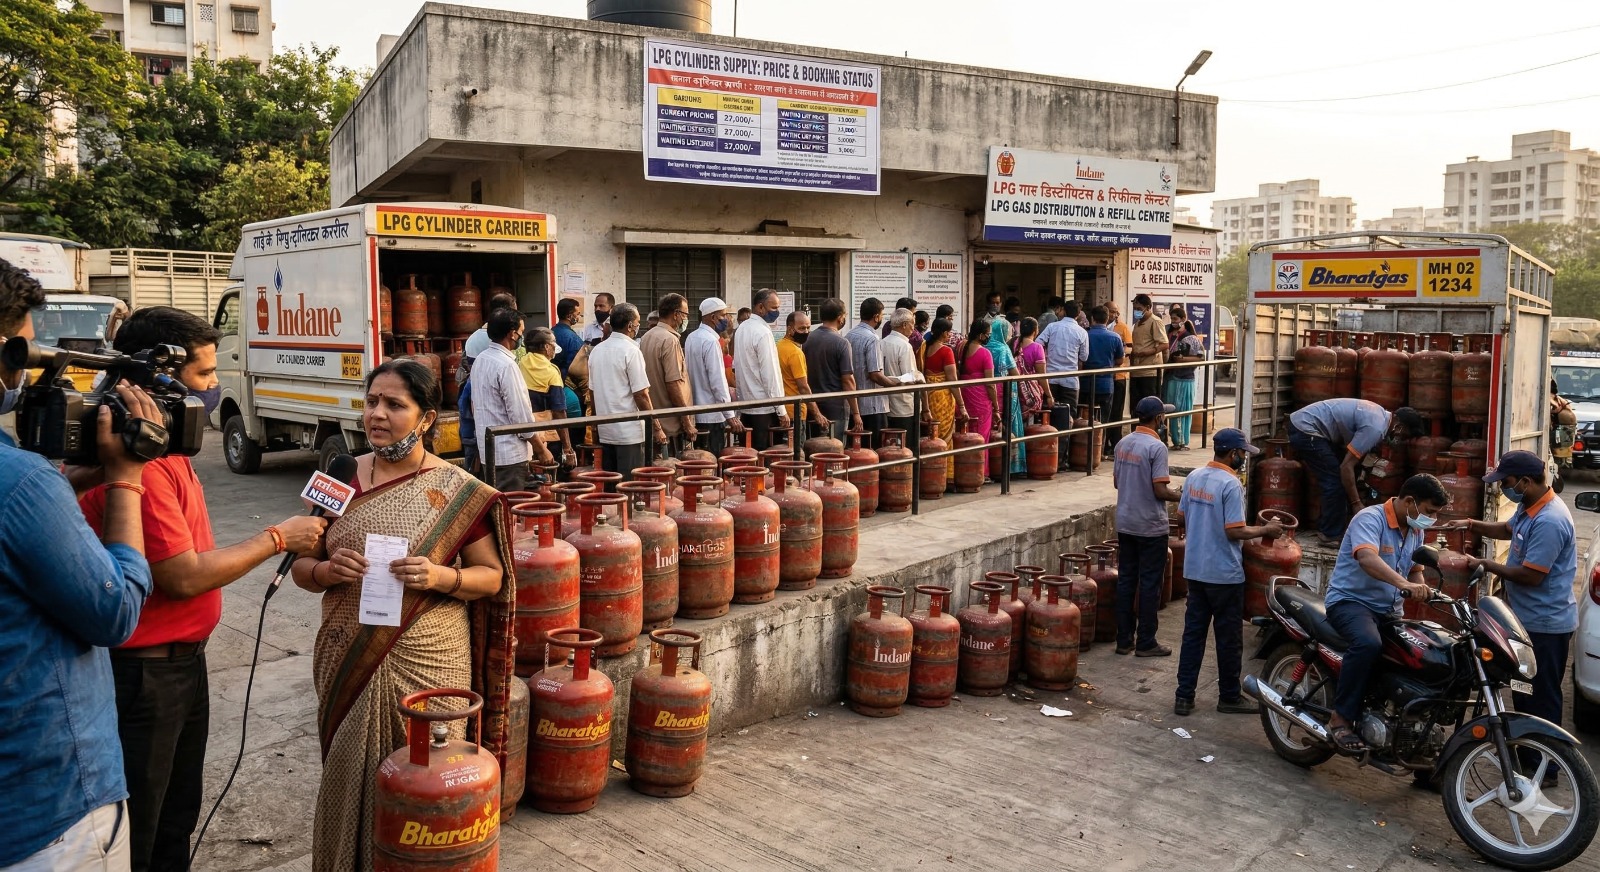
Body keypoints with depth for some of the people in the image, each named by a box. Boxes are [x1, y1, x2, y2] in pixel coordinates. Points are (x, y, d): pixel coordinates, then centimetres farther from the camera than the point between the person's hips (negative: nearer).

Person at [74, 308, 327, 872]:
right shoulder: (137, 461, -24)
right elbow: (186, 576, -23)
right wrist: (275, 539, -14)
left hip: (182, 658, 10)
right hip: (145, 672, -10)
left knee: (178, 817, 23)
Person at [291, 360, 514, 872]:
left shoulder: (458, 492, -6)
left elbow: (493, 577, -2)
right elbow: (300, 567, 9)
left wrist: (440, 577, -20)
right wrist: (326, 570, -13)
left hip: (426, 666, -3)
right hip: (348, 665, 3)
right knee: (348, 780, 12)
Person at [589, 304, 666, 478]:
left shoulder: (596, 350, 9)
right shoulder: (631, 351, -13)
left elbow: (593, 390, 14)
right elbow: (641, 394, -16)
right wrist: (656, 427, -10)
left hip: (605, 431, 7)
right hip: (629, 431, -7)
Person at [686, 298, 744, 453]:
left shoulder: (691, 338, 11)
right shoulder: (711, 341, -16)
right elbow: (718, 382, -20)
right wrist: (730, 416, -18)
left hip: (695, 415, 9)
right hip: (712, 416, -9)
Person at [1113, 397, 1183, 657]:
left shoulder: (1123, 443, 5)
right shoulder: (1156, 447, -17)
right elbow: (1160, 490, -18)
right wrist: (1183, 497, -3)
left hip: (1125, 524, 7)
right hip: (1150, 526, -7)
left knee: (1125, 580, 10)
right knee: (1150, 584, 3)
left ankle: (1124, 639, 16)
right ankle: (1145, 642, 9)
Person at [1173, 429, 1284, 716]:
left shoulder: (1194, 477, 5)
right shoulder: (1231, 485, -18)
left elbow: (1182, 516, 12)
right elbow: (1235, 531, -20)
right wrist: (1265, 530, -6)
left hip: (1194, 570, 7)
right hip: (1224, 574, -7)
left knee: (1193, 633, 10)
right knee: (1229, 638, 7)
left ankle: (1184, 696, 12)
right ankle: (1229, 697, 19)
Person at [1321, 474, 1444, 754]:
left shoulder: (1416, 531, 12)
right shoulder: (1370, 518, -16)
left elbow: (1415, 571, 21)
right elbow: (1367, 559, -34)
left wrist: (1422, 592, -3)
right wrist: (1404, 584, -49)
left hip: (1389, 609, 9)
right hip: (1351, 600, -9)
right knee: (1368, 643, -36)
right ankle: (1341, 720, -29)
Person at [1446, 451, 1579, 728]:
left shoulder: (1549, 522, -28)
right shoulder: (1529, 507, 5)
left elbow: (1531, 576, -27)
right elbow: (1508, 529, 26)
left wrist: (1485, 565, -17)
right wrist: (1471, 525, 11)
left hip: (1545, 625, -11)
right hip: (1529, 619, 11)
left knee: (1540, 700, -1)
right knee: (1523, 692, 23)